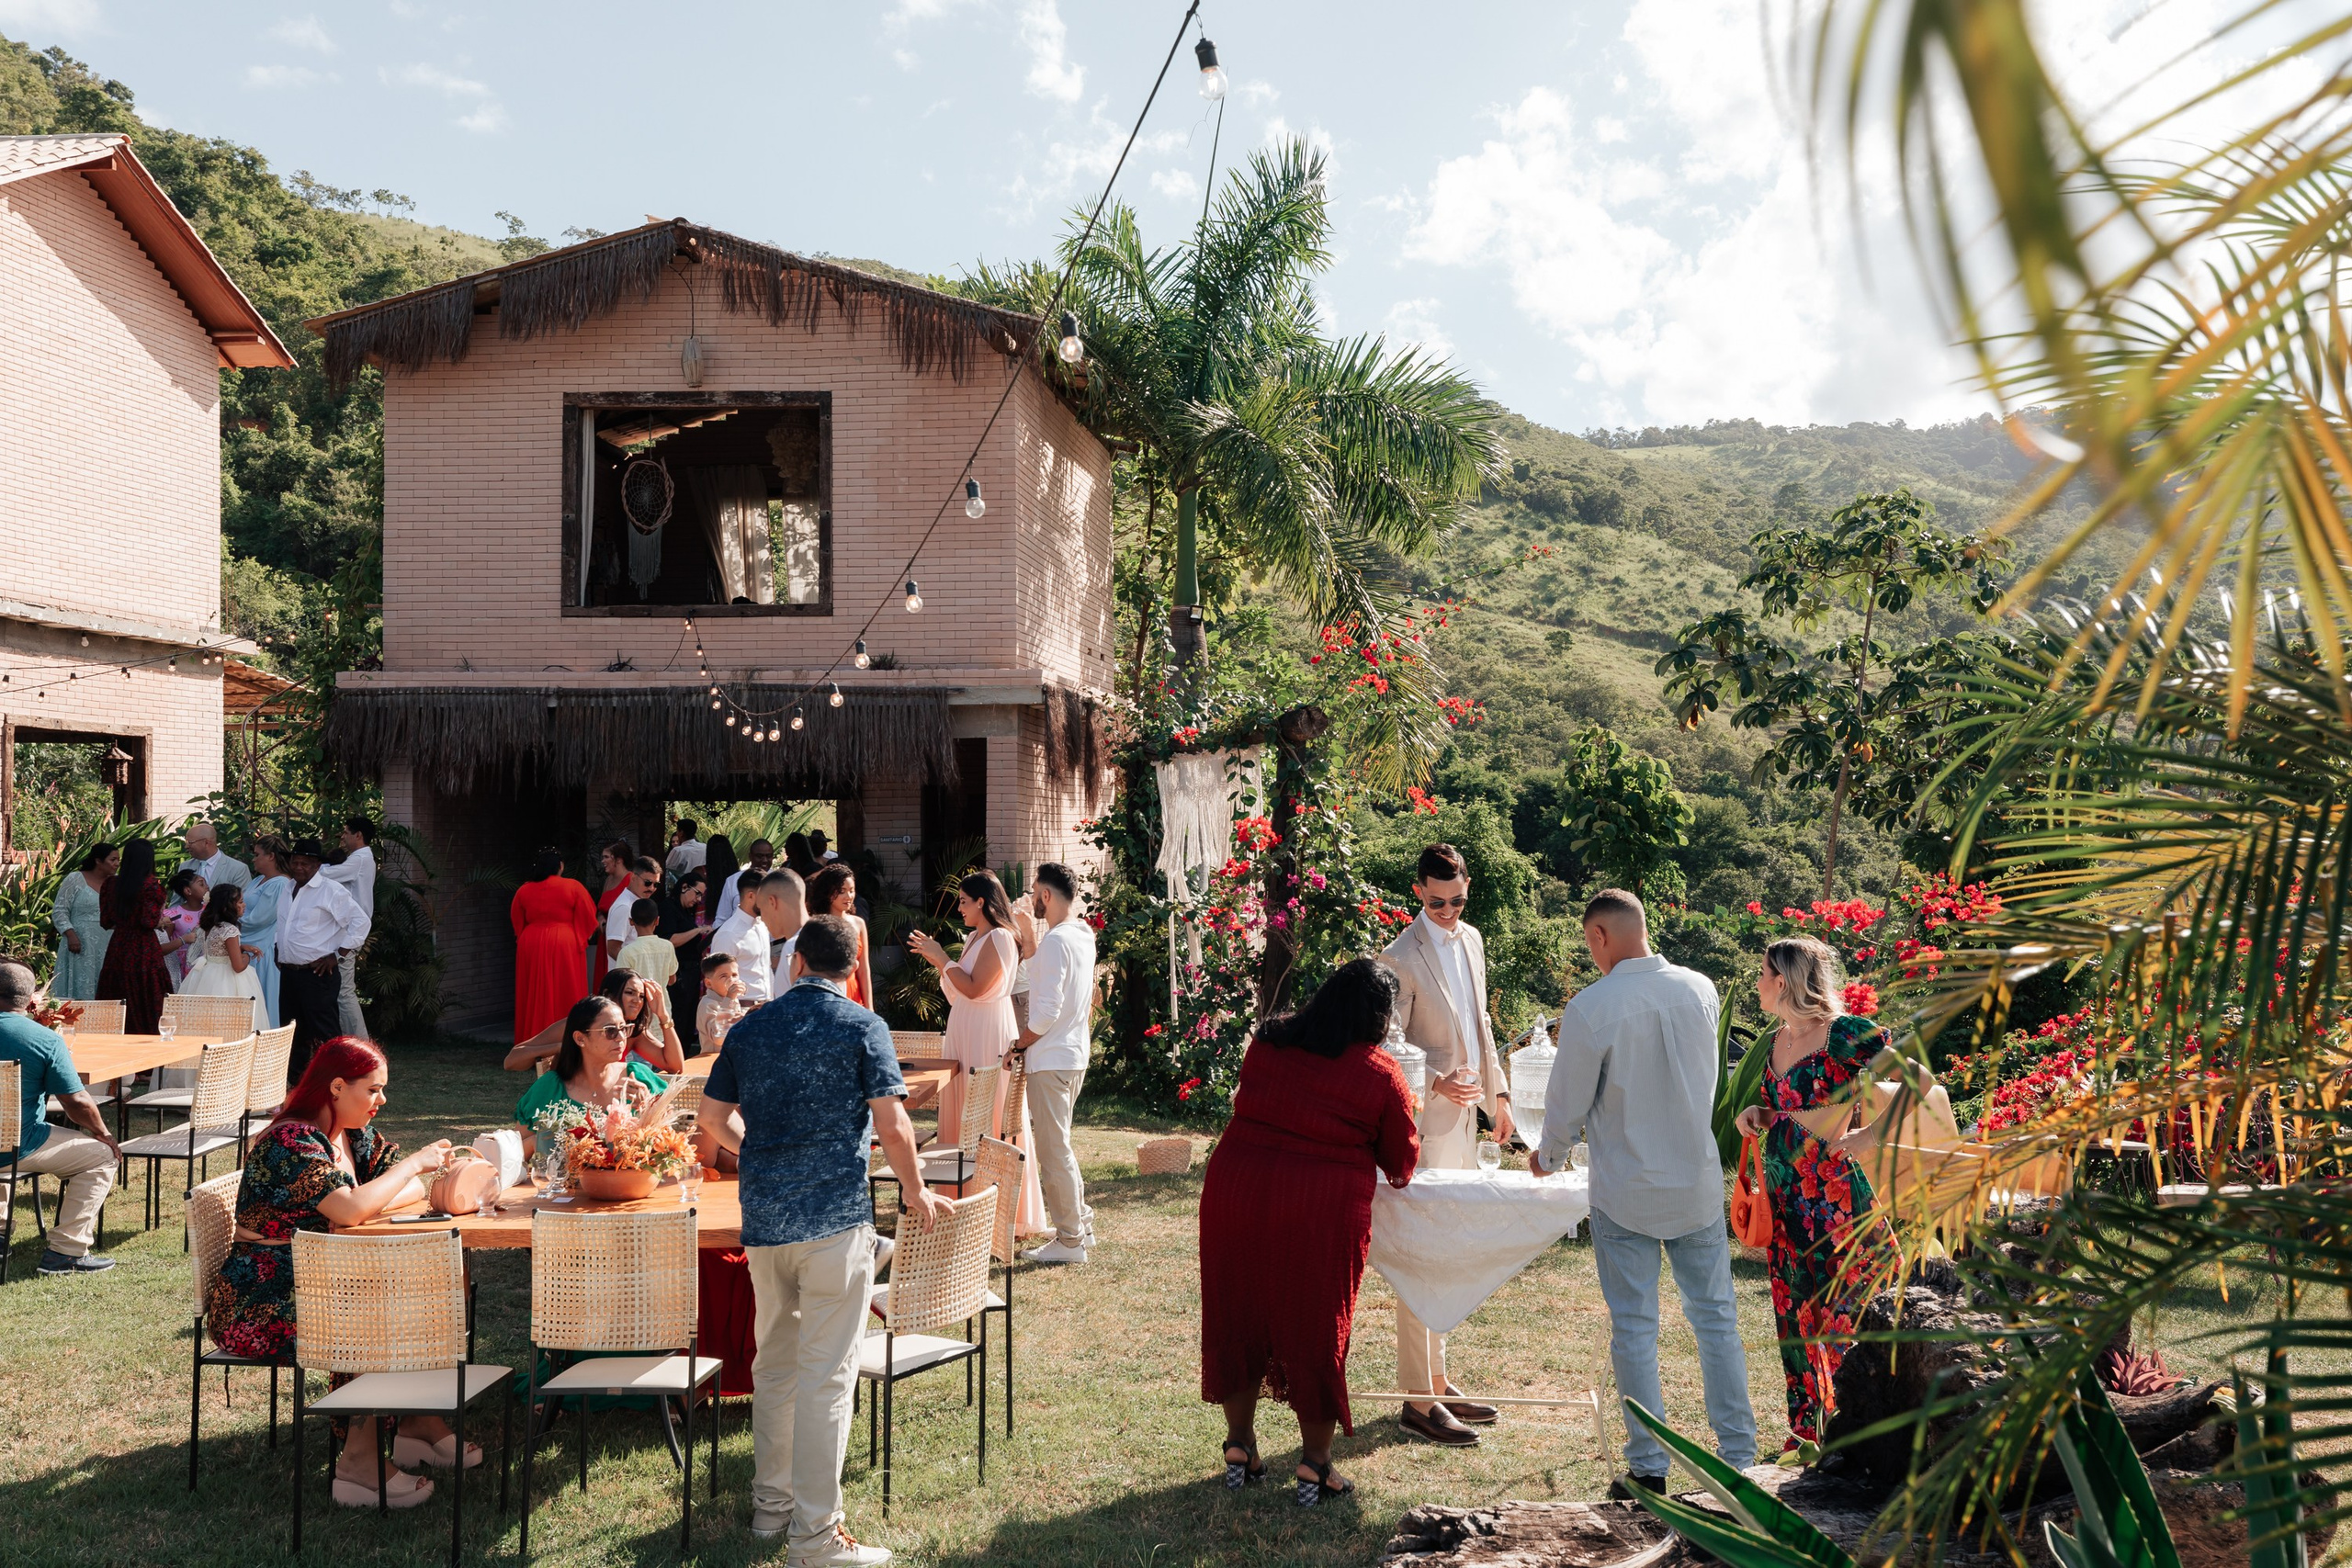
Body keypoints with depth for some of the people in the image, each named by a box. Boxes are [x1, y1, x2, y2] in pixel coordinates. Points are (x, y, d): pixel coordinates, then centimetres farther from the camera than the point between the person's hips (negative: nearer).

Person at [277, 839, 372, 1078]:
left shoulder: (331, 891, -7)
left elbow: (361, 921, -10)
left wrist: (338, 955, -11)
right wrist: (279, 952, 16)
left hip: (317, 974, -7)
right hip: (289, 973, 7)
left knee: (322, 1034, -8)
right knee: (295, 1031, 14)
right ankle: (295, 1074, 23)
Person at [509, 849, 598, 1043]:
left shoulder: (523, 890, 5)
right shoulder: (573, 887, -6)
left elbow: (516, 922, 14)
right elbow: (588, 919, -4)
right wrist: (580, 939, 12)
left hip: (531, 946, 4)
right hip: (565, 947, -4)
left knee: (535, 998, 11)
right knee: (565, 997, 2)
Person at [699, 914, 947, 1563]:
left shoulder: (751, 1028, 9)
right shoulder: (862, 1027, -5)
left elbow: (713, 1115, 15)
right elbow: (892, 1125, -10)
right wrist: (917, 1194, 5)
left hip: (763, 1217, 5)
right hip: (836, 1217, -5)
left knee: (773, 1362, 19)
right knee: (825, 1375, -2)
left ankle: (771, 1503, 29)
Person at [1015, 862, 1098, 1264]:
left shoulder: (1056, 941, -20)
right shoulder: (1083, 936, 9)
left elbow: (1046, 1012, -22)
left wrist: (1017, 1045, -10)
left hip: (1051, 1058, -10)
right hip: (1076, 1053, 10)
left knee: (1053, 1149, -1)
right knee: (1058, 1144, 20)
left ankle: (1070, 1241, 5)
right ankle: (1081, 1224, 26)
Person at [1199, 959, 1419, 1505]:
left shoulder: (1266, 1043, 8)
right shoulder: (1381, 1074, -2)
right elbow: (1402, 1163, 7)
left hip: (1235, 1188, 4)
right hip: (1323, 1208, -3)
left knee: (1239, 1315, 16)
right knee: (1316, 1327, 8)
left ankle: (1239, 1445, 25)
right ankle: (1314, 1464, 13)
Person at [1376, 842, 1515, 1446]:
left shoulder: (1471, 939, 10)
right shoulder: (1400, 959, -14)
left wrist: (1497, 1092, 18)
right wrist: (1437, 1081, -27)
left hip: (1464, 1116, 8)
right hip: (1425, 1124, -8)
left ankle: (1437, 1379, 25)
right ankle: (1419, 1400, 0)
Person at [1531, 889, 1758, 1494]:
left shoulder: (1590, 1008, -17)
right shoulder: (1699, 989, -2)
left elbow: (1568, 1102, -7)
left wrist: (1549, 1154, 14)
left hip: (1625, 1189, -4)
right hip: (1699, 1182, 4)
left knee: (1635, 1328, 6)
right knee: (1716, 1318, 13)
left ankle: (1648, 1467, 12)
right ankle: (1739, 1455, 19)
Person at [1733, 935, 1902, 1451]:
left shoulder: (1845, 1035, -12)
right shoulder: (1771, 1045, 11)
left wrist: (1869, 1135, -13)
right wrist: (1755, 1114, 4)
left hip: (1834, 1191, -8)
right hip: (1782, 1195, 8)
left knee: (1844, 1312, -4)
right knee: (1795, 1312, 12)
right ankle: (1804, 1432, 22)